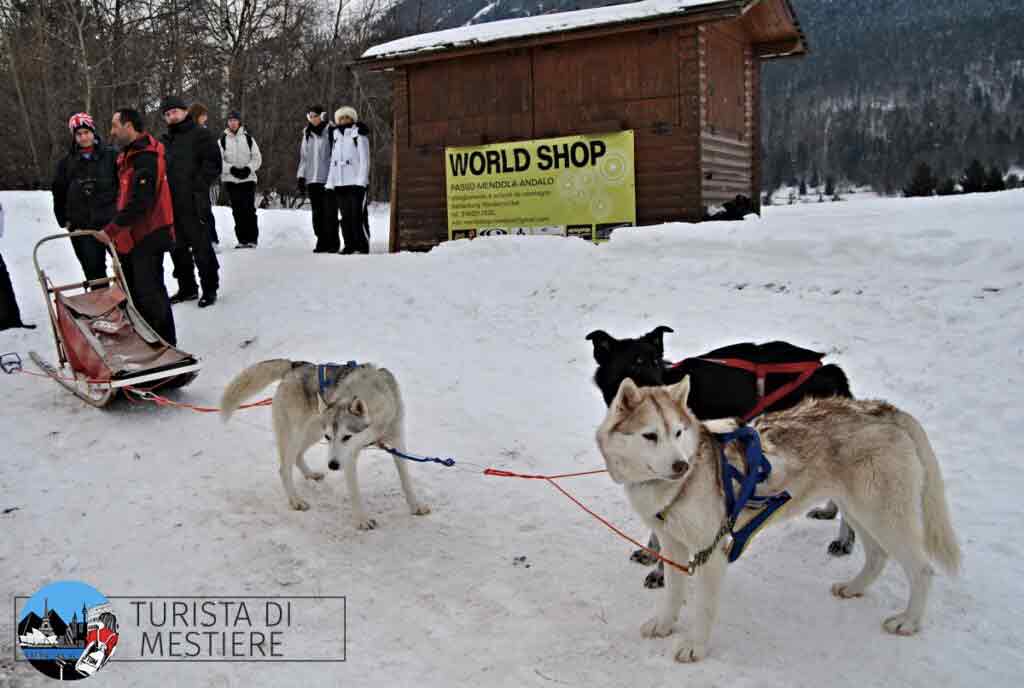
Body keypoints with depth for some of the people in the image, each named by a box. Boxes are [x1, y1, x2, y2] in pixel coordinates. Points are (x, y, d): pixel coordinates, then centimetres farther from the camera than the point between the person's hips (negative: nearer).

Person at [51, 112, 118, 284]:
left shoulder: (110, 156, -1)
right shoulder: (66, 162, 9)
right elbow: (59, 194, 15)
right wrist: (64, 220, 11)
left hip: (111, 222, -3)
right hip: (82, 227, 3)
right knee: (93, 270, 7)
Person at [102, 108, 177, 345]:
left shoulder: (146, 158, -18)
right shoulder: (131, 155, 15)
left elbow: (140, 202, -25)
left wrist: (112, 228, -21)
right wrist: (116, 230, 15)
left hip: (147, 236, -10)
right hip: (133, 236, 10)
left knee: (149, 292, -6)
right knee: (134, 290, 15)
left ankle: (165, 342, 3)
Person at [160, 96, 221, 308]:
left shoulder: (200, 135, -1)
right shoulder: (163, 141, 18)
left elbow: (213, 164, -8)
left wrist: (197, 187, -13)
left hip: (193, 204, -7)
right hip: (170, 204, 7)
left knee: (201, 247, -4)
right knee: (178, 248, 12)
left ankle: (209, 289, 6)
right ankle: (187, 288, 22)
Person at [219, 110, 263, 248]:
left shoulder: (248, 138, 6)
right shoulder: (222, 139, 4)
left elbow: (257, 158, 5)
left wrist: (248, 169, -12)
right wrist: (231, 169, -17)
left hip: (248, 178, 0)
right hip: (230, 180, 0)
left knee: (249, 209, -6)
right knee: (237, 211, 0)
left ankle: (252, 239, 0)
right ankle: (242, 239, 5)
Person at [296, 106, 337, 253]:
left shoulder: (330, 132, -3)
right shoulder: (307, 134, 16)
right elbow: (303, 157, 20)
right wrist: (301, 176, 13)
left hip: (327, 178, -6)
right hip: (312, 179, 6)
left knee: (329, 211, -5)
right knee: (317, 212, 6)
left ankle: (333, 242, 1)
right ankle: (322, 241, 12)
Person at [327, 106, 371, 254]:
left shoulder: (359, 135, -1)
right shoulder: (336, 136, 16)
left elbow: (364, 160, -5)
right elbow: (333, 161, 18)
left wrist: (361, 181, -13)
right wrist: (330, 182, 10)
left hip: (356, 182, -6)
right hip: (339, 183, 6)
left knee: (358, 215, -8)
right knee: (346, 217, 7)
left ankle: (363, 246, -4)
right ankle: (349, 245, 12)